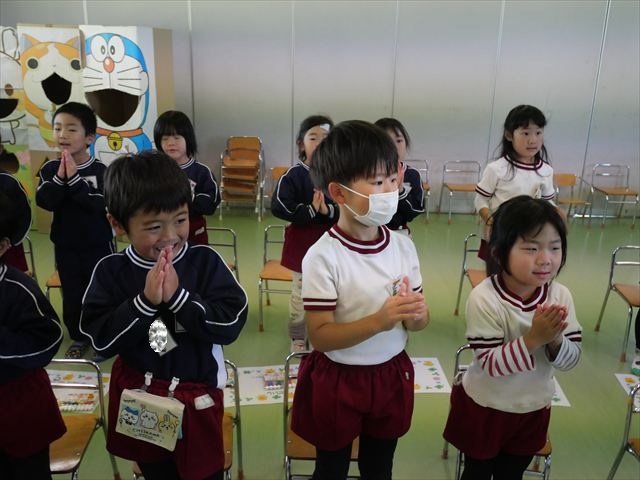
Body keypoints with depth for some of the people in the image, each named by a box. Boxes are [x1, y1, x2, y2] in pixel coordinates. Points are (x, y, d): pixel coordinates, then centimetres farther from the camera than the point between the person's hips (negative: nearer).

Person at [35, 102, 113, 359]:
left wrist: (75, 179, -28)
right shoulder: (50, 169, -4)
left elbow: (99, 204, -23)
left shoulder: (100, 170, -13)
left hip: (98, 244, -3)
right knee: (71, 294, 14)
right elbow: (44, 202, -15)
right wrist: (59, 178, -28)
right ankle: (78, 338, 32)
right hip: (65, 246, 3)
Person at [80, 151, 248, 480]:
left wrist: (178, 297, -29)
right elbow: (100, 340, -14)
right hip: (138, 397, 2)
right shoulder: (111, 271, -11)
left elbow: (230, 324, -19)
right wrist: (145, 302, -27)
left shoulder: (206, 262, -15)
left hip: (197, 397, -1)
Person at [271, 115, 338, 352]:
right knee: (300, 293, 12)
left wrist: (328, 211, -23)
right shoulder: (294, 175, -10)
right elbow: (278, 206, -20)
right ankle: (297, 337, 29)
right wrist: (310, 211, -24)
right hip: (301, 240, -2)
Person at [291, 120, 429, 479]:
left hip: (391, 376, 4)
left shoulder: (403, 246, -7)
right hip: (337, 382, -4)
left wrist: (416, 315, -20)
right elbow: (321, 336, -21)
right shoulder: (323, 256, -22)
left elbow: (421, 319, 3)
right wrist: (379, 320, -34)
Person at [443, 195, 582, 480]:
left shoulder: (560, 296, -14)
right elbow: (490, 364, -28)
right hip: (485, 408, -4)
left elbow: (572, 359, -9)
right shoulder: (484, 299, -28)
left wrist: (555, 339, -30)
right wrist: (534, 338, -38)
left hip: (534, 410, 4)